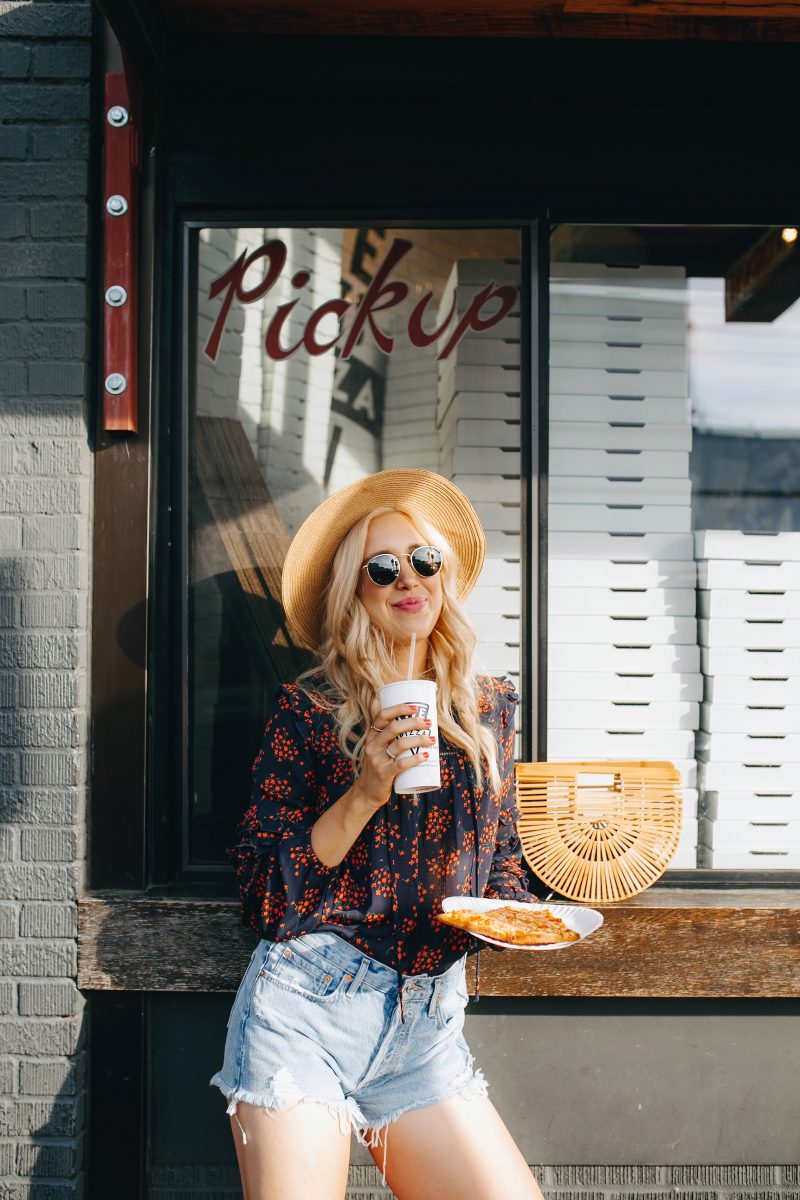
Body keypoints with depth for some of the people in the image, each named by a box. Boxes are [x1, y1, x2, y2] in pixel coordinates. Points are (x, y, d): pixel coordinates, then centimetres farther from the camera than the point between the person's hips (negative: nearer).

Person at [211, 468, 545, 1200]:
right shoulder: (310, 711, -3)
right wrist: (364, 794, -16)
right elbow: (264, 896, -6)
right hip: (306, 1008, -4)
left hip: (427, 1030, 4)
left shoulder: (489, 709, 9)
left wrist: (518, 916, -2)